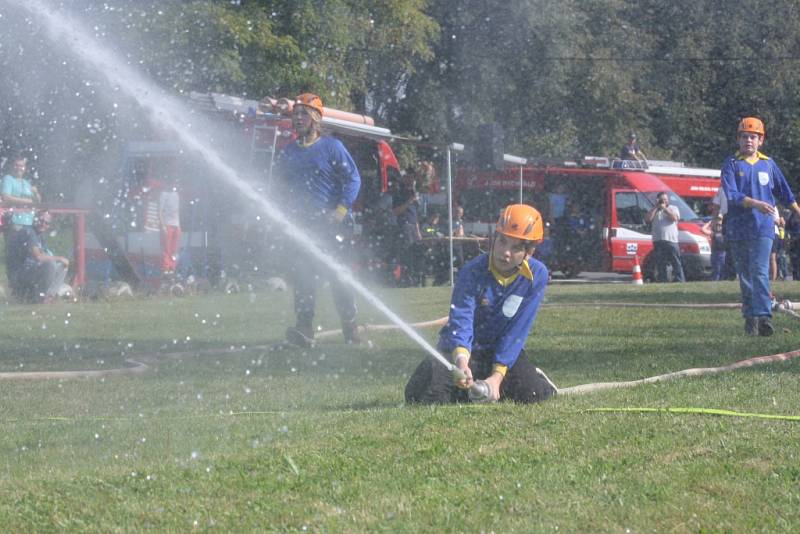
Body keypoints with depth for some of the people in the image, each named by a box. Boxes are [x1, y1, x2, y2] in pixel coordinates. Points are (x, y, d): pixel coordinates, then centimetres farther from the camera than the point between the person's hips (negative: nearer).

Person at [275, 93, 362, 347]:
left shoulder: (331, 146, -2)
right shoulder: (289, 152, 12)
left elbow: (353, 178, -5)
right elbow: (284, 186, 22)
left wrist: (341, 211, -15)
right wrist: (290, 213, 6)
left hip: (334, 223, -4)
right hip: (303, 224, 4)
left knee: (338, 275, -2)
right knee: (302, 275, -7)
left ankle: (350, 328, 8)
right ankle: (305, 328, -11)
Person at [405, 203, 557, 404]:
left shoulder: (537, 275, -13)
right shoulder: (473, 272, -17)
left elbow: (517, 330, -16)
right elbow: (461, 320, -29)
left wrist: (497, 376, -25)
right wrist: (461, 360, -50)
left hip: (504, 351, 1)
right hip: (462, 351, -1)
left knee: (531, 393, -27)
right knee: (423, 395, -24)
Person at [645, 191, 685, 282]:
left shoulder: (673, 208, 14)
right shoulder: (653, 210, 17)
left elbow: (674, 218, -6)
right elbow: (647, 219, -1)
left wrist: (664, 208, -3)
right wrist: (656, 207, 0)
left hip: (671, 240, -2)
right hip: (658, 241, 2)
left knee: (676, 264, -5)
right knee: (660, 265, 1)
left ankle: (680, 281, -6)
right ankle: (662, 281, 4)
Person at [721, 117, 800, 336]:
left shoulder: (768, 164, 10)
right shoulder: (731, 164, 2)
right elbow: (731, 195, -13)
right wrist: (755, 203, -26)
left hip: (763, 227, 0)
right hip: (738, 228, 0)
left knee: (760, 272, -14)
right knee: (745, 276, 5)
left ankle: (764, 316, -24)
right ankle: (750, 318, 13)